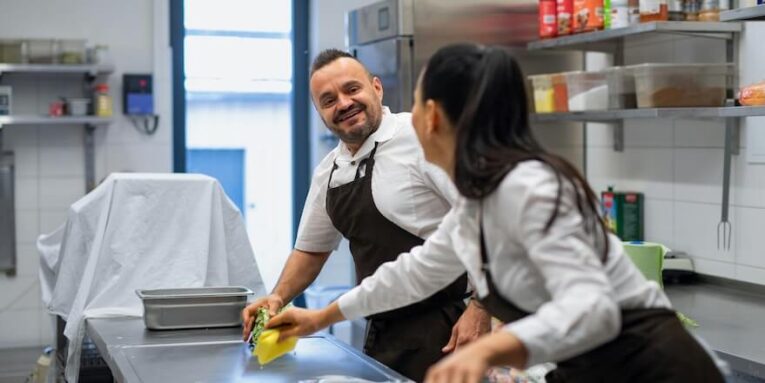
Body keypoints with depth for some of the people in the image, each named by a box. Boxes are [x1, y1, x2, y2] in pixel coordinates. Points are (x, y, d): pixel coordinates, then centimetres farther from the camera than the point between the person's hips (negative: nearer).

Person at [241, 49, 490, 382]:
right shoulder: (328, 173, 9)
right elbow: (311, 249, 21)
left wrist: (479, 310, -20)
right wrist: (278, 298, 6)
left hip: (444, 331, -6)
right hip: (381, 333, 7)